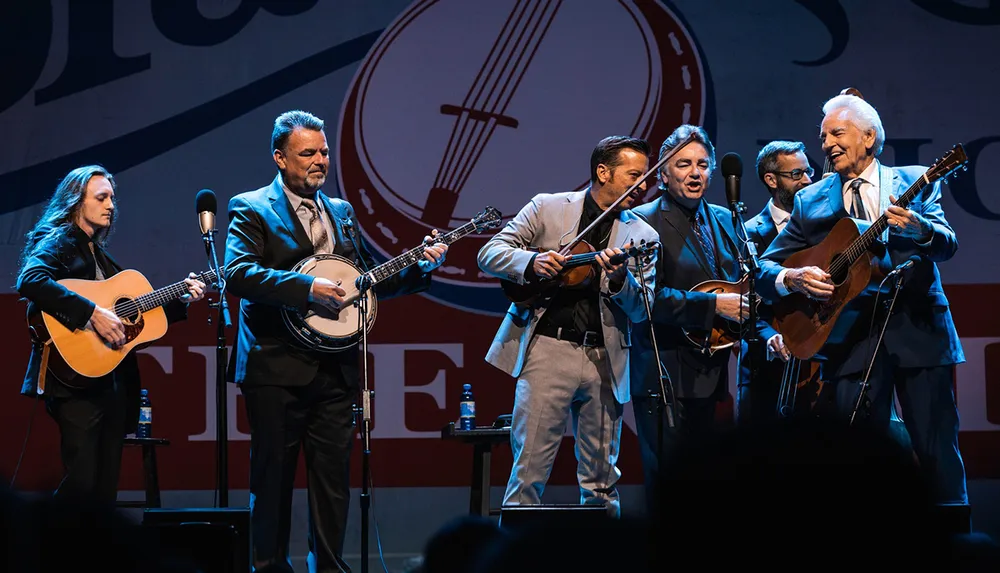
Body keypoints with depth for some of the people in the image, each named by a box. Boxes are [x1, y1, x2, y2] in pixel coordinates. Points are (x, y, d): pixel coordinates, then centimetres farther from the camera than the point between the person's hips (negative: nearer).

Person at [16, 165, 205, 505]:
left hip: (114, 384, 9)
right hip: (77, 383, -9)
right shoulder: (58, 242, -3)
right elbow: (30, 281, -24)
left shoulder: (100, 256, 22)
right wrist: (92, 313, -26)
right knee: (80, 485, -16)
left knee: (104, 491, 5)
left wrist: (182, 300, 15)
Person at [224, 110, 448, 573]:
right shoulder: (252, 209, -2)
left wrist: (422, 266, 6)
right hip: (277, 368, -5)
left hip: (335, 368, 5)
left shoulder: (341, 212, 17)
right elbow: (238, 274, -17)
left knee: (334, 477, 5)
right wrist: (308, 288, -23)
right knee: (272, 476, 1)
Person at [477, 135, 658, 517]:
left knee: (602, 478, 7)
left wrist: (620, 278, -16)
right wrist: (531, 263, -15)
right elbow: (489, 254, 4)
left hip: (605, 358, 3)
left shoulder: (642, 237, 11)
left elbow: (642, 310, 4)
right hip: (547, 348, -3)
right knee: (529, 467, -8)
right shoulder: (548, 208, 7)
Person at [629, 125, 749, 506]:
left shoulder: (724, 221, 15)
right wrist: (714, 306, -20)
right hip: (666, 379, -7)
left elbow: (745, 284, 24)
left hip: (710, 375, 7)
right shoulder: (644, 222, -6)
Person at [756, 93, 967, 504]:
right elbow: (765, 269, 10)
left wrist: (919, 226, -27)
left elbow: (947, 245, -5)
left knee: (938, 451, -5)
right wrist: (793, 278, -13)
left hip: (919, 331, -1)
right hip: (852, 339, 2)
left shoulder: (915, 182, 9)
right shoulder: (810, 202, 12)